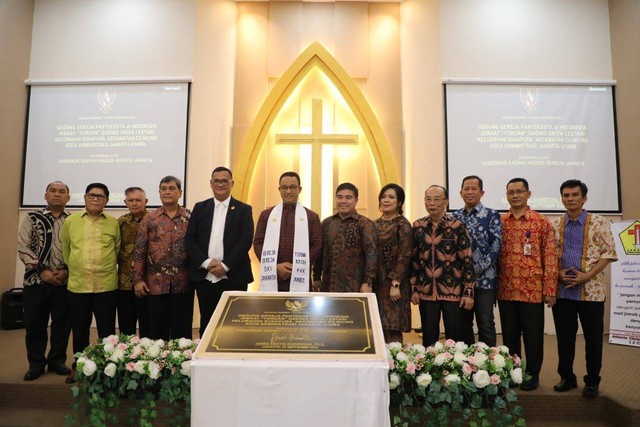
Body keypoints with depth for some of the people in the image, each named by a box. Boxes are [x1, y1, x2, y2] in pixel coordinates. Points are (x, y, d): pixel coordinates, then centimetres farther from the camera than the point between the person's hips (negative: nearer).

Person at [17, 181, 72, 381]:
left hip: (65, 281, 1)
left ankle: (57, 360, 24)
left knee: (62, 323, 8)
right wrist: (42, 271, -11)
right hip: (36, 280, 0)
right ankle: (36, 364, 23)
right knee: (34, 324, 6)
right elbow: (23, 248, -2)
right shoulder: (32, 218, 4)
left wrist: (67, 270, -11)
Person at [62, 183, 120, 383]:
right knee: (79, 330, 14)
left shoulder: (114, 223, 0)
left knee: (106, 330, 7)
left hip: (106, 285, -1)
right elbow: (65, 250, 14)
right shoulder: (70, 221, 3)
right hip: (77, 285, 2)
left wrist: (106, 267, 9)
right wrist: (75, 268, 13)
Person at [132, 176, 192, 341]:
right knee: (157, 332, 11)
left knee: (182, 330, 8)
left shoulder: (190, 217, 2)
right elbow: (139, 250, 3)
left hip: (183, 283, -1)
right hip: (156, 283, 1)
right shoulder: (149, 219, 4)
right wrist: (138, 279, -3)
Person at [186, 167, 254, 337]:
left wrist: (225, 265, -14)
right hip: (204, 277, 2)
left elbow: (246, 240, -6)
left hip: (233, 277, -2)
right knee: (207, 323, 11)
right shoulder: (200, 208, 10)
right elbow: (190, 239, 4)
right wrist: (207, 263, -10)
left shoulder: (243, 209, 4)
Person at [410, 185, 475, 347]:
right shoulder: (418, 226, 4)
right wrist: (413, 289, 4)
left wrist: (469, 292, -9)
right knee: (429, 337, 11)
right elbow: (414, 259, 7)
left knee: (455, 337, 6)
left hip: (453, 290, -2)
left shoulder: (457, 226, -6)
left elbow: (467, 260, -6)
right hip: (426, 291, 3)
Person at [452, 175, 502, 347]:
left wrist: (478, 268, -15)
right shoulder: (455, 217, 10)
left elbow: (496, 246, -9)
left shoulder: (492, 215, -1)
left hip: (484, 279, -4)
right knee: (463, 324, 12)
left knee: (486, 325, 2)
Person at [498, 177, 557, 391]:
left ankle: (532, 375, 24)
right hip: (506, 291, 3)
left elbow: (550, 257, -4)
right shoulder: (499, 222, 6)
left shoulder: (542, 222, -2)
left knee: (533, 335, 8)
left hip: (533, 291, -2)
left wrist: (549, 290, -8)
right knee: (509, 335, 12)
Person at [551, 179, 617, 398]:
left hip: (591, 290, -2)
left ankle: (592, 381, 22)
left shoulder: (599, 223, 0)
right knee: (564, 337, 9)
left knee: (593, 338, 6)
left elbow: (608, 253, -4)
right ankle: (567, 377, 23)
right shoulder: (553, 225, 5)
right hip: (562, 291, 2)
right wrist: (558, 274, -10)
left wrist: (587, 276, -14)